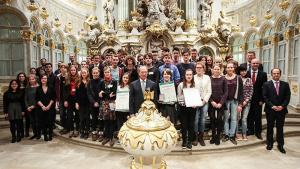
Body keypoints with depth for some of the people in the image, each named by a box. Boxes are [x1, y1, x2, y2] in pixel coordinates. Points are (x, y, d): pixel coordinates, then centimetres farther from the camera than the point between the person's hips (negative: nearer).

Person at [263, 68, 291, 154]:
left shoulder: (285, 84, 6)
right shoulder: (266, 84, -1)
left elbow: (287, 97, 2)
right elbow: (265, 97, -6)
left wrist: (282, 106, -11)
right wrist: (272, 106, -14)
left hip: (281, 110, 1)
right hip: (270, 110, -1)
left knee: (280, 128, 8)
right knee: (270, 127, 9)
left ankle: (280, 145, 19)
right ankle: (270, 143, 21)